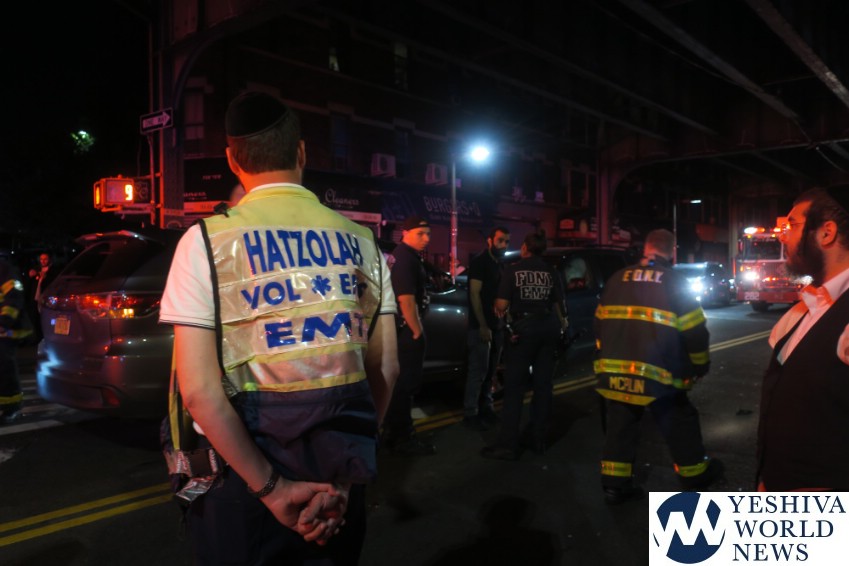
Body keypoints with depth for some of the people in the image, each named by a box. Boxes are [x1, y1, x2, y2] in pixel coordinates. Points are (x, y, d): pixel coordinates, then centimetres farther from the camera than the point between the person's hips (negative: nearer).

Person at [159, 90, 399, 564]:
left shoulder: (207, 240, -9)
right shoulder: (361, 240, 0)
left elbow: (198, 388, -16)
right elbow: (386, 370, -1)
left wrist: (272, 487, -12)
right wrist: (343, 471, 1)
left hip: (245, 468, -2)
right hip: (340, 471, 3)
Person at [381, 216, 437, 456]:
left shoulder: (404, 255, 17)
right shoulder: (405, 258, -17)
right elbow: (406, 299, -24)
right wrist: (417, 330, -18)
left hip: (406, 327, 11)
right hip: (409, 328, -11)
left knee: (406, 380, 17)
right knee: (409, 381, -4)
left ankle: (394, 431, 28)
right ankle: (401, 438, 6)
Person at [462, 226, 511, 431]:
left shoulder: (500, 265, 15)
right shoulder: (479, 262, -9)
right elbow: (474, 294, -15)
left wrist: (505, 322, 10)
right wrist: (483, 325, -21)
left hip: (497, 325, 8)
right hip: (481, 326, -8)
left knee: (490, 371, 13)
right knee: (478, 371, -6)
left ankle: (485, 408, 24)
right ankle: (470, 414, 1)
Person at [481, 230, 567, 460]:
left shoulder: (513, 269, -3)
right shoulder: (551, 271, 6)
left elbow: (501, 305, -8)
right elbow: (559, 304, 6)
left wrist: (499, 309, 15)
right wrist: (562, 322, 26)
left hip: (524, 327, -4)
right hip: (548, 327, 4)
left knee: (515, 386, -1)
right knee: (543, 384, 12)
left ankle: (508, 444, -1)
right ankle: (537, 438, 21)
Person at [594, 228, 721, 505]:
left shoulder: (617, 279, 8)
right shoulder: (676, 282, -2)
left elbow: (600, 324, 13)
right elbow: (694, 331, -3)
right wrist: (700, 364, 13)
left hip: (614, 368, 3)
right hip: (657, 371, -3)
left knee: (619, 425, 12)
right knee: (679, 423, 17)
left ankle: (614, 484, 15)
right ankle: (695, 472, 33)